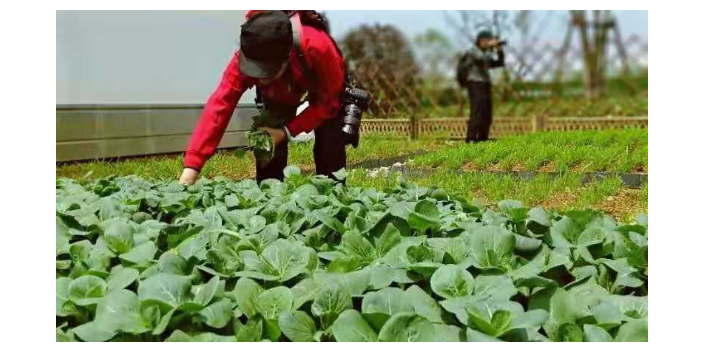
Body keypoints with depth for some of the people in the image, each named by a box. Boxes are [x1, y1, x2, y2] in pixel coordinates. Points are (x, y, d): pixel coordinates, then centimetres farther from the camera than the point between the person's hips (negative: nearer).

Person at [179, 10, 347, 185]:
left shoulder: (318, 47, -46)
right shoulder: (245, 58, -39)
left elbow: (329, 104, -31)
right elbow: (219, 105, -44)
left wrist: (287, 131, -38)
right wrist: (191, 167, -52)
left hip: (325, 87, -2)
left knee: (329, 148, -15)